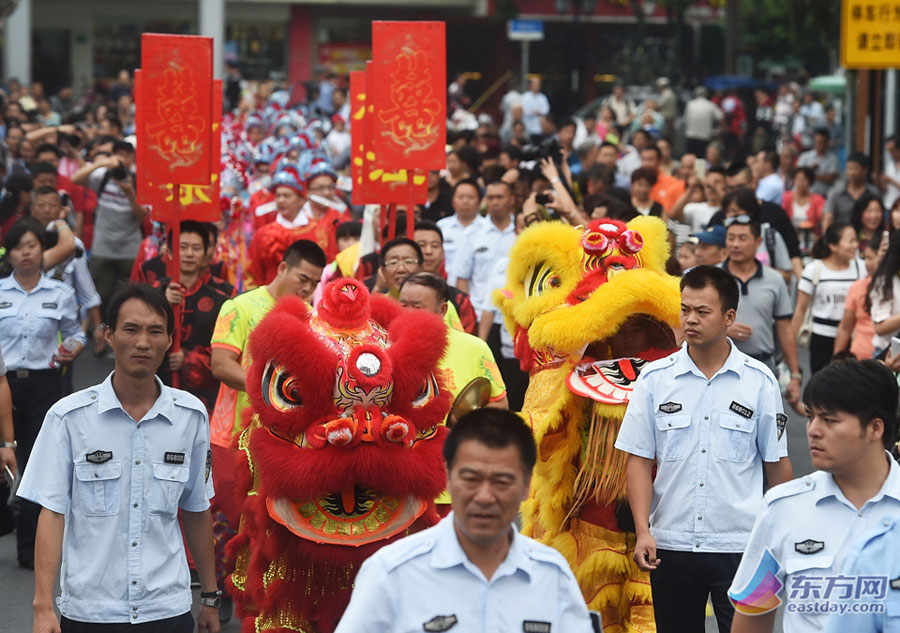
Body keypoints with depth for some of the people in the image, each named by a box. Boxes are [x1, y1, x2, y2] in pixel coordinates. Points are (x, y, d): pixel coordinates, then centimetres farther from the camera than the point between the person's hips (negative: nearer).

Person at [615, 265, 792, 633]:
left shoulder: (759, 381, 1)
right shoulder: (654, 379, 2)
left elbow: (776, 462, 7)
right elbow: (638, 459, 2)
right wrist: (643, 531, -7)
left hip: (740, 546, -1)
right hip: (670, 544, 2)